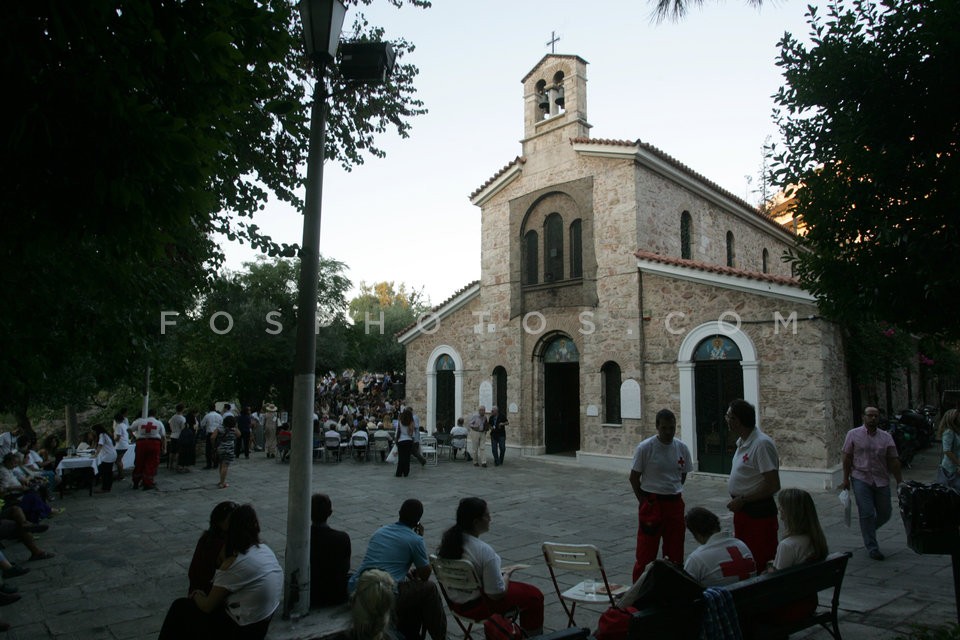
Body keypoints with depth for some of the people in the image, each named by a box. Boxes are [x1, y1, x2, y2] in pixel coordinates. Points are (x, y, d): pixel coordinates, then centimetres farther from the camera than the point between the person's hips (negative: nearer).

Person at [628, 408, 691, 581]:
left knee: (675, 551, 13)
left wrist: (674, 493, 10)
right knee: (646, 553, 0)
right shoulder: (645, 448, -12)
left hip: (675, 503, 5)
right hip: (652, 503, -5)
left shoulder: (682, 448, 2)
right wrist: (644, 501, -6)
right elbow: (634, 477, -5)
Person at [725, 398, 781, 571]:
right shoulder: (742, 442, 9)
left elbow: (773, 485, -22)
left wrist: (742, 500, -19)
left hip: (759, 512, -9)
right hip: (742, 510, 9)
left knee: (761, 563, -1)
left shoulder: (762, 443, -20)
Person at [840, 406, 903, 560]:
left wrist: (900, 481, 5)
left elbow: (893, 461, 8)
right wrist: (846, 479, -4)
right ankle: (872, 548, 5)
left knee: (885, 514, 8)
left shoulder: (886, 437, 6)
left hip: (881, 480, 3)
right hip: (861, 479, -3)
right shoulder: (853, 434, -1)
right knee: (867, 513, -6)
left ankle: (867, 530, 37)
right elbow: (847, 458, 0)